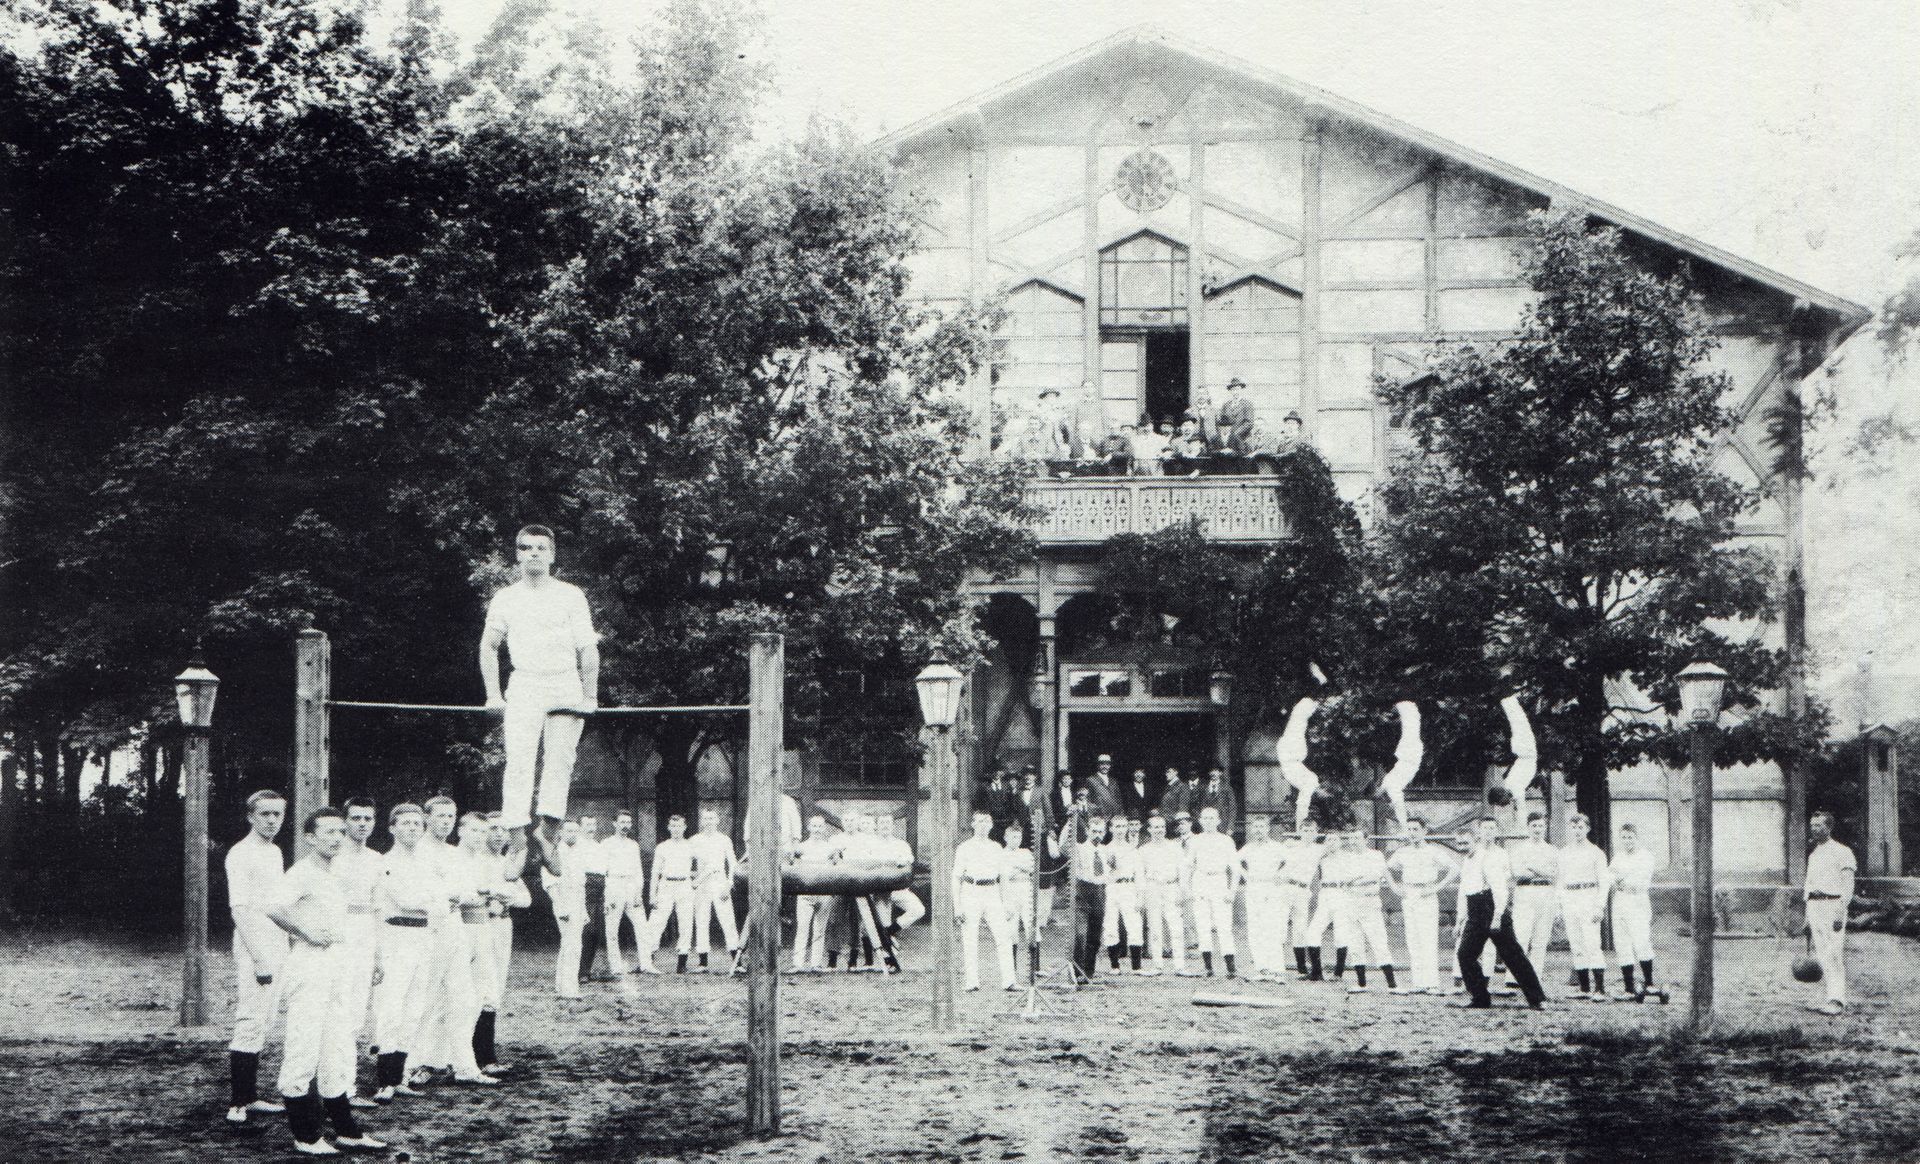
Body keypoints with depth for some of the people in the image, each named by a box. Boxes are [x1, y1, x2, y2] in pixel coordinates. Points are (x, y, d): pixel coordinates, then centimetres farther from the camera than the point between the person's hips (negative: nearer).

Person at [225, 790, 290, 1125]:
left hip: (277, 947, 8)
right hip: (253, 949, -8)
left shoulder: (276, 853, 16)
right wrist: (260, 959, -20)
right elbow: (240, 909, -16)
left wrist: (285, 952, 15)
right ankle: (237, 1103, -10)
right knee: (250, 1024, -10)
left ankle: (250, 1097, 15)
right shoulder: (240, 855, -10)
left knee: (264, 1025, 10)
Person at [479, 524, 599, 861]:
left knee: (559, 761, -6)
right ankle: (517, 837, -15)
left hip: (566, 686, 0)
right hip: (524, 686, 0)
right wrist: (494, 695, 9)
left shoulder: (571, 596, 7)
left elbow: (588, 649, 4)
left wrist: (590, 695, -3)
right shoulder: (505, 598, 11)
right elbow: (489, 647, 17)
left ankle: (548, 833, -2)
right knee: (519, 761, -12)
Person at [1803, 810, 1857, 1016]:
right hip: (1813, 905, 8)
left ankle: (1837, 1000, -18)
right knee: (1821, 954, 3)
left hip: (1832, 904, -8)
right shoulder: (1813, 856, 21)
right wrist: (1807, 918, 20)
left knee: (1834, 954, -14)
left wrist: (1840, 912, -19)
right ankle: (1833, 997, 5)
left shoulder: (1842, 852, -2)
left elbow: (1848, 885, -9)